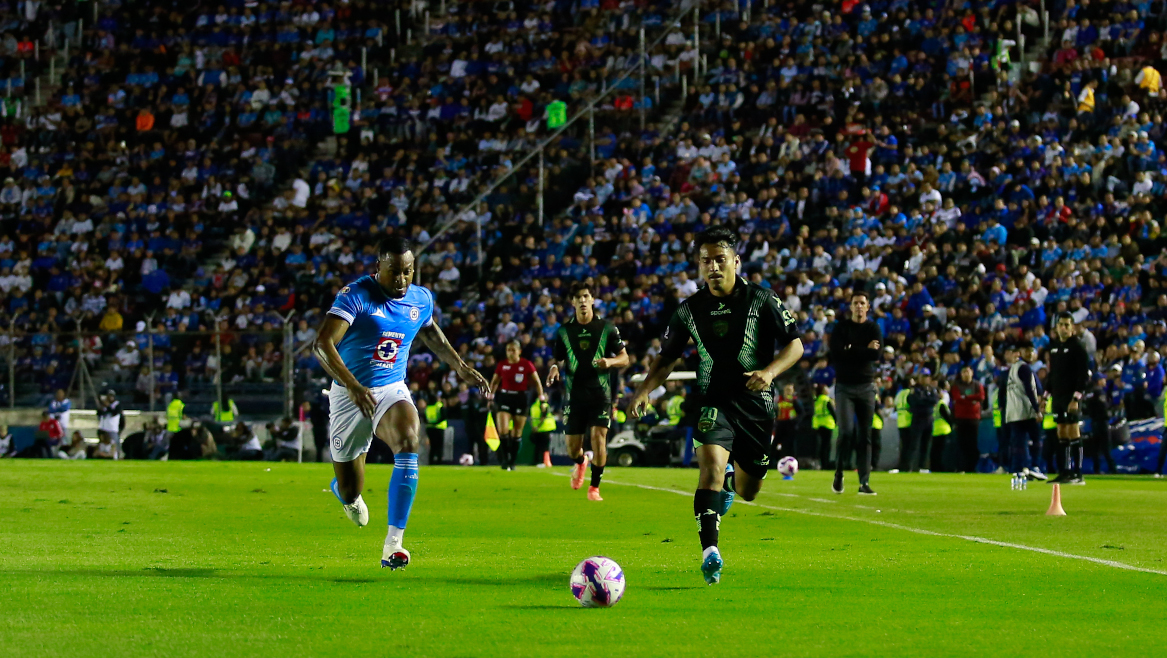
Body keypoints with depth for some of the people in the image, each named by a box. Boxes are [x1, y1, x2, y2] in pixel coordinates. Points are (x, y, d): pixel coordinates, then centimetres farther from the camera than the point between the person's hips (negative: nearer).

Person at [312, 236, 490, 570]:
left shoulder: (421, 299, 2)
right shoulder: (356, 295, -15)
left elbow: (431, 333, 27)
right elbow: (322, 344, -24)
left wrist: (461, 367, 19)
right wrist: (353, 386, -36)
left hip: (392, 390, 3)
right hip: (349, 395, -3)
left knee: (408, 443, -32)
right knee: (350, 492, 5)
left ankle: (393, 543, -35)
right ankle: (343, 490, 49)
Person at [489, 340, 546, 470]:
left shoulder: (527, 365, -3)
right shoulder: (502, 365, 3)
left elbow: (537, 382, 1)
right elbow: (494, 381, 14)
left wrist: (541, 397, -6)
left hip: (520, 399, -1)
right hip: (504, 398, 1)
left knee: (517, 433, 4)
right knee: (503, 430, -15)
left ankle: (512, 462, 14)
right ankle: (504, 459, -5)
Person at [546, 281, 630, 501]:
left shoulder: (607, 328, 2)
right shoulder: (564, 331, 7)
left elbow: (625, 358, 5)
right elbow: (556, 358, 17)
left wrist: (610, 361, -17)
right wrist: (554, 367, -7)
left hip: (600, 394, -2)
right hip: (575, 395, 2)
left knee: (598, 436, -18)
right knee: (572, 447, 3)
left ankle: (595, 487, -6)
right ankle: (581, 463, 41)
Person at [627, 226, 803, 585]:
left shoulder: (761, 300, -4)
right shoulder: (690, 310, 2)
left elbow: (794, 344, 0)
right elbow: (667, 356, 12)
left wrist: (770, 371, -19)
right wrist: (646, 388, -5)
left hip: (757, 404, 1)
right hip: (713, 403, 0)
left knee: (747, 492, 11)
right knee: (712, 465, -28)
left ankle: (730, 478, 51)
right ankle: (710, 552, -34)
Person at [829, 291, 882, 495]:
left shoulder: (873, 329, 7)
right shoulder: (841, 327, 3)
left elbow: (876, 354, -9)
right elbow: (836, 353, -12)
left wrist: (851, 351, -11)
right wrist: (864, 351, -9)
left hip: (866, 386, 2)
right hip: (844, 386, -2)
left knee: (865, 435, 0)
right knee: (846, 431, -14)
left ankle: (864, 482, 1)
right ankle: (838, 473, 7)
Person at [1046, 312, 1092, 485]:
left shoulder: (1077, 347, -8)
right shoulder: (1054, 346, 14)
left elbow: (1084, 375, -12)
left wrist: (1076, 398, -19)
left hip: (1071, 396, -7)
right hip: (1057, 396, 7)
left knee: (1073, 432, -9)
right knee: (1061, 433, 7)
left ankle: (1077, 472, -8)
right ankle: (1065, 471, 11)